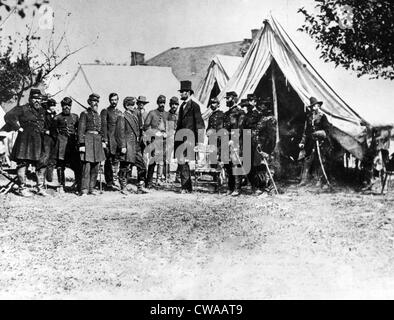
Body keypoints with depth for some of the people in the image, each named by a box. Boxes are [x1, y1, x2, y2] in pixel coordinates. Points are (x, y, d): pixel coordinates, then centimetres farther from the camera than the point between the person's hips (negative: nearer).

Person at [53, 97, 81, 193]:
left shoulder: (75, 117, 14)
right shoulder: (58, 117, 6)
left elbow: (79, 130, 17)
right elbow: (54, 130, 8)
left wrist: (78, 140, 9)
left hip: (73, 143, 2)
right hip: (61, 143, -1)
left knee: (77, 165, -4)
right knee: (60, 165, 1)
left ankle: (79, 187, 2)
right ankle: (61, 186, 10)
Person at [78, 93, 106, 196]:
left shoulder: (98, 115, 17)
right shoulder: (85, 114, -2)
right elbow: (81, 130, -7)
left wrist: (103, 141, 11)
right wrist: (81, 144, -13)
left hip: (98, 141, 7)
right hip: (88, 140, -6)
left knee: (95, 166, 6)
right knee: (86, 165, -10)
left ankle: (91, 188, 13)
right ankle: (84, 189, -7)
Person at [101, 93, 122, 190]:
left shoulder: (119, 112, 19)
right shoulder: (105, 111, 2)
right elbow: (103, 125, -6)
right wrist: (105, 139, -16)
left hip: (118, 139, 5)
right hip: (109, 139, -5)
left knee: (116, 161, 5)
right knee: (109, 161, -5)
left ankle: (114, 181, 12)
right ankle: (109, 183, -2)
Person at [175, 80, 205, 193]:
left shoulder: (194, 106, -5)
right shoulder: (182, 106, 19)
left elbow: (199, 123, -7)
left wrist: (198, 139, -11)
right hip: (180, 138, 8)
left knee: (182, 162, -14)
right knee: (182, 162, 8)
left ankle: (185, 187, -8)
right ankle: (187, 187, 17)